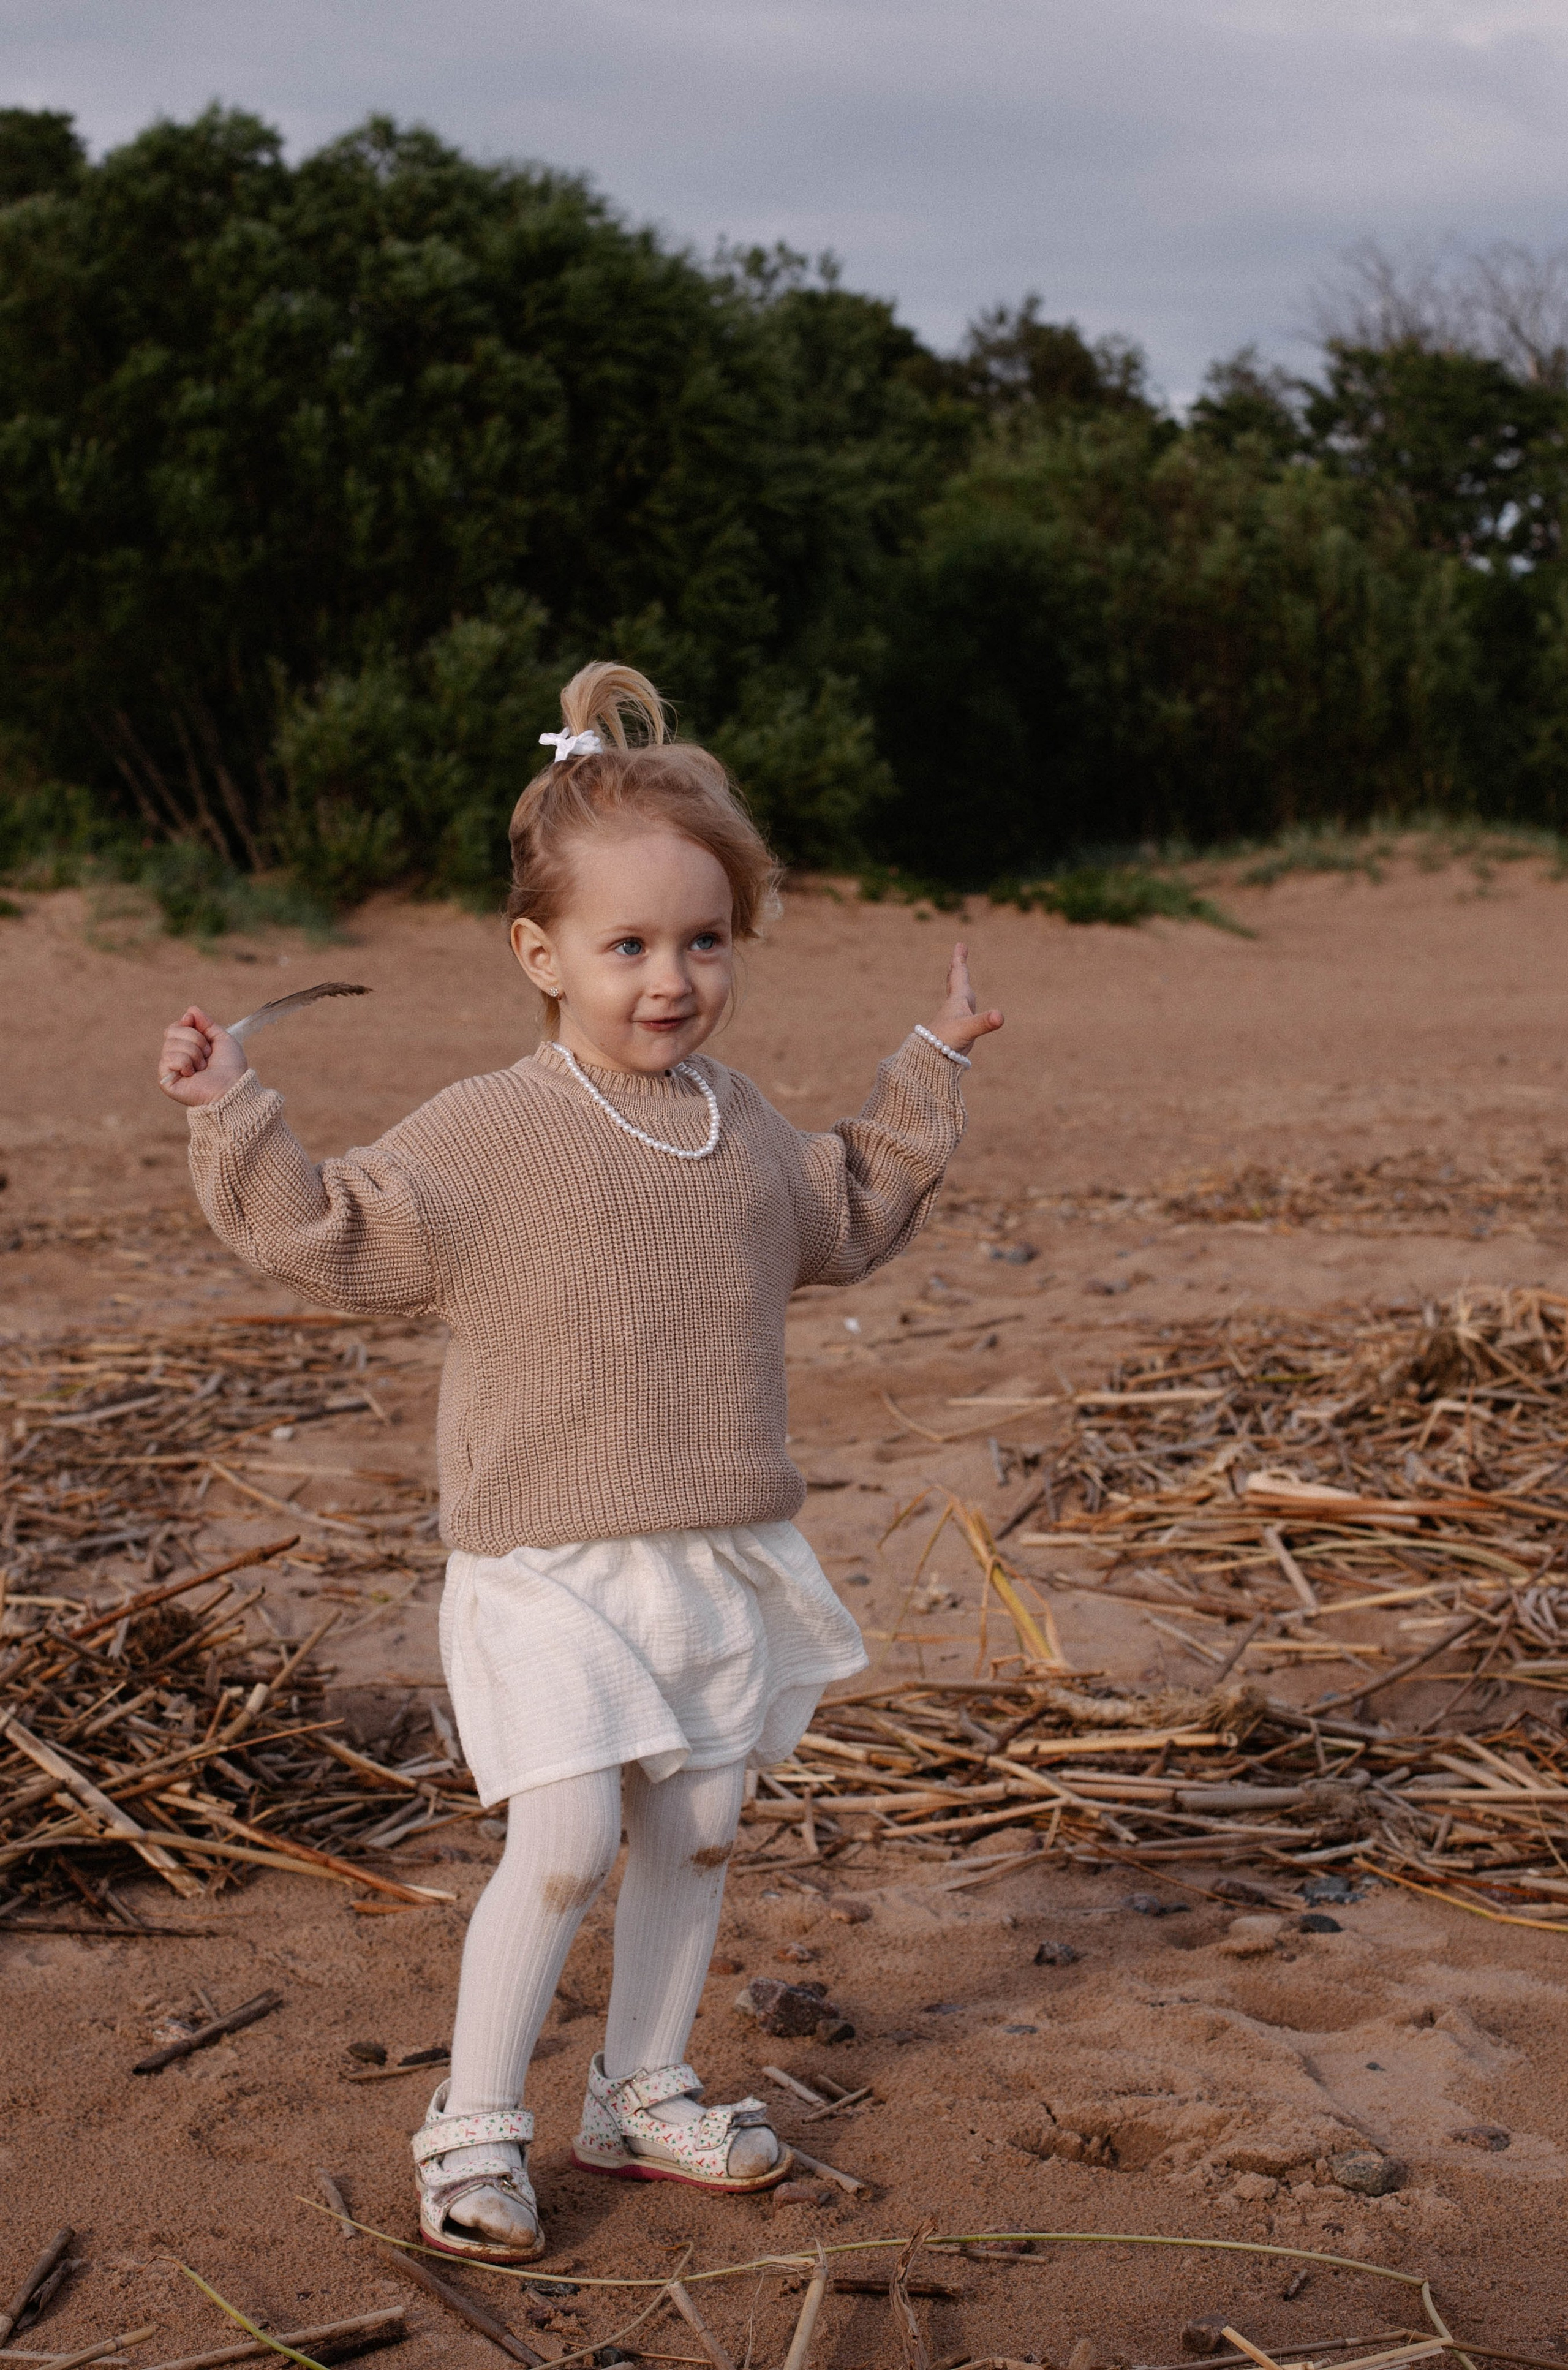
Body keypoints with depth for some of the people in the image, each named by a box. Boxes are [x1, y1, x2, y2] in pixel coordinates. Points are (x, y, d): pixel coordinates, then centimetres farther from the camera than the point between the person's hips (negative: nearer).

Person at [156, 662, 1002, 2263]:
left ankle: (643, 2094, 31)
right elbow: (334, 1237, -9)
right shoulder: (486, 1137, -10)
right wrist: (234, 1123, -20)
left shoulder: (740, 1128, 8)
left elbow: (849, 1222, 26)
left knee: (696, 1838, 13)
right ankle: (473, 2127, 7)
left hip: (720, 1559, 6)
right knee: (566, 1842, -11)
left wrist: (926, 1079, 25)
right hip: (549, 1566, -6)